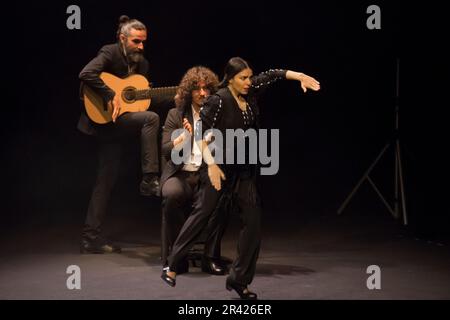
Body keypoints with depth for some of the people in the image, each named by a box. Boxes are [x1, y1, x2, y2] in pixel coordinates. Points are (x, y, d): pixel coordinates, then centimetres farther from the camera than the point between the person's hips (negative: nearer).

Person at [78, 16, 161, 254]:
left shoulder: (142, 64, 12)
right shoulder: (110, 53, -11)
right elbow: (86, 75, -27)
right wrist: (110, 96, -29)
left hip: (116, 126, 8)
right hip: (103, 119, -8)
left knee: (107, 180, 6)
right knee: (151, 118, -24)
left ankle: (91, 238, 10)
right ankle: (149, 180, -22)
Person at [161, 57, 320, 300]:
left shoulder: (250, 92, 3)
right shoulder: (218, 100, -16)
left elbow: (271, 75, 14)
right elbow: (200, 132, -17)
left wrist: (299, 76, 4)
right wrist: (211, 164, -22)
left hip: (244, 169, 7)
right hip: (220, 168, -7)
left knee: (252, 221, 2)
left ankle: (239, 279, 9)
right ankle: (172, 265, 13)